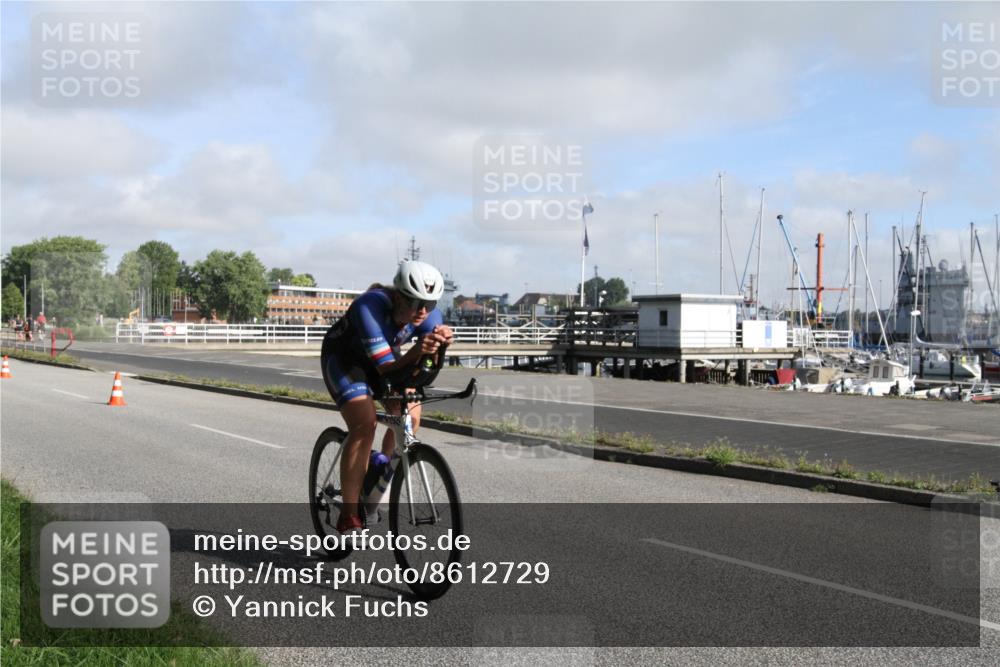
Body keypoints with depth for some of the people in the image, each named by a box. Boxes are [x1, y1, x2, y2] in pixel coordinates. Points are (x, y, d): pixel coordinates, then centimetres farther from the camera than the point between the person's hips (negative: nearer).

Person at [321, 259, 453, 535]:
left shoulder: (428, 312, -23)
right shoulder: (370, 306, -38)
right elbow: (385, 368, -41)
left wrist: (441, 342, -51)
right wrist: (415, 352, -58)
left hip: (385, 355, 6)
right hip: (343, 356, -6)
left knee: (409, 415, -11)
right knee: (364, 424, -23)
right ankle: (349, 516, -16)